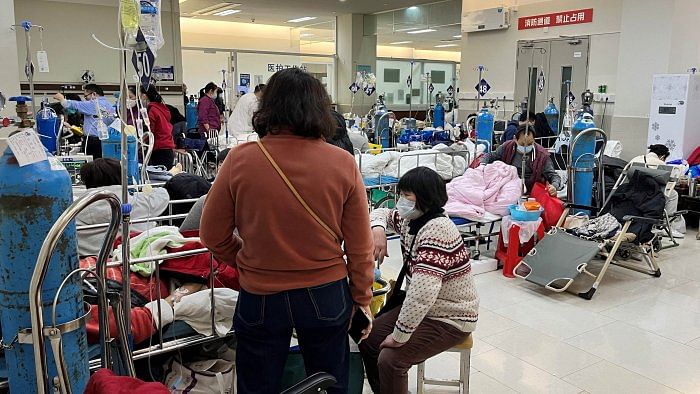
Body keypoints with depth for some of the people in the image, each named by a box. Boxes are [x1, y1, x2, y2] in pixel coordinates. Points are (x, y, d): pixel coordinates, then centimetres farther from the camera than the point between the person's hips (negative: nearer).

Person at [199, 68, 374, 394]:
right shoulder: (343, 163, -12)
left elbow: (213, 236, -4)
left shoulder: (240, 159, -14)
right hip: (327, 295, 1)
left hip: (260, 297, 0)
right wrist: (362, 297, 10)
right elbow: (359, 245, -5)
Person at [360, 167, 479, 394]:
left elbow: (422, 292, -38)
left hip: (451, 319, -9)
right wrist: (378, 230, -9)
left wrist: (399, 337, -30)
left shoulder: (436, 229, -30)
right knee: (369, 340, 3)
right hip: (422, 309, 9)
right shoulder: (410, 219, -2)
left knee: (389, 359, -22)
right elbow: (382, 213, 16)